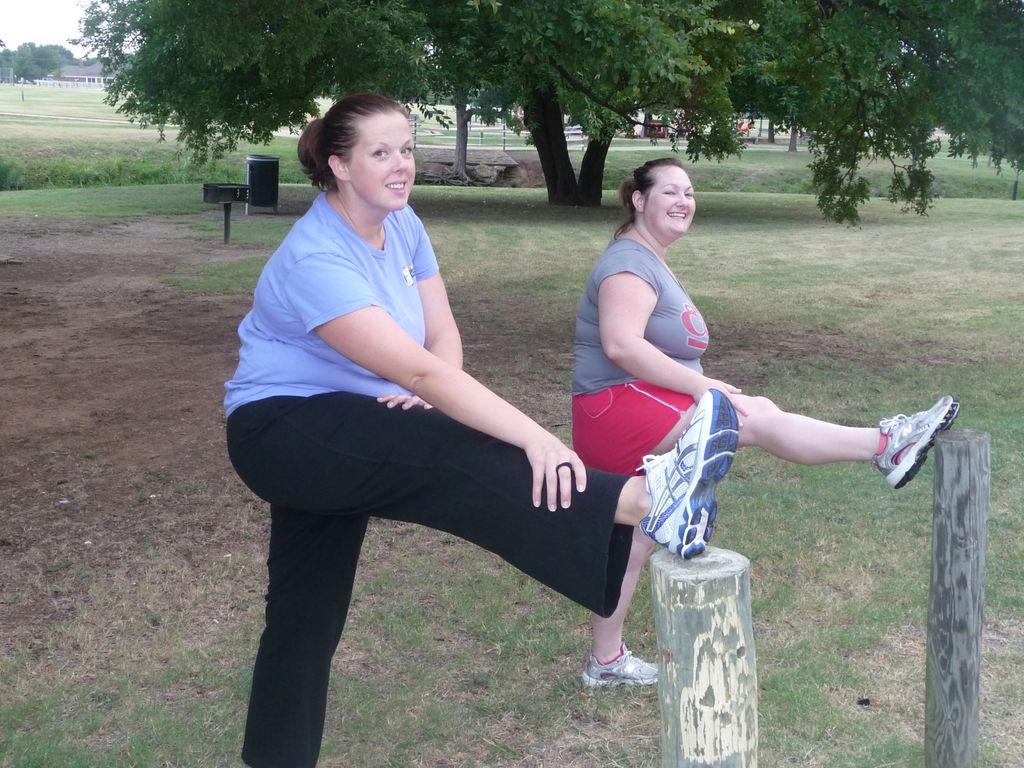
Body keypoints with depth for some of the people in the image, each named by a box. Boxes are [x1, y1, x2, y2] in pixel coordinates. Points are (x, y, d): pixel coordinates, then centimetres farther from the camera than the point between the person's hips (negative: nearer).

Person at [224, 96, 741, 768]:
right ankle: (644, 500, -43)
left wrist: (431, 394, -26)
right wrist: (535, 437, -40)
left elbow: (443, 338, -3)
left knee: (307, 610, 14)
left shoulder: (402, 225, 0)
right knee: (460, 458, -31)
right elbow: (418, 370, -35)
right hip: (282, 430, -9)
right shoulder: (316, 260, -27)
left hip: (341, 429, 9)